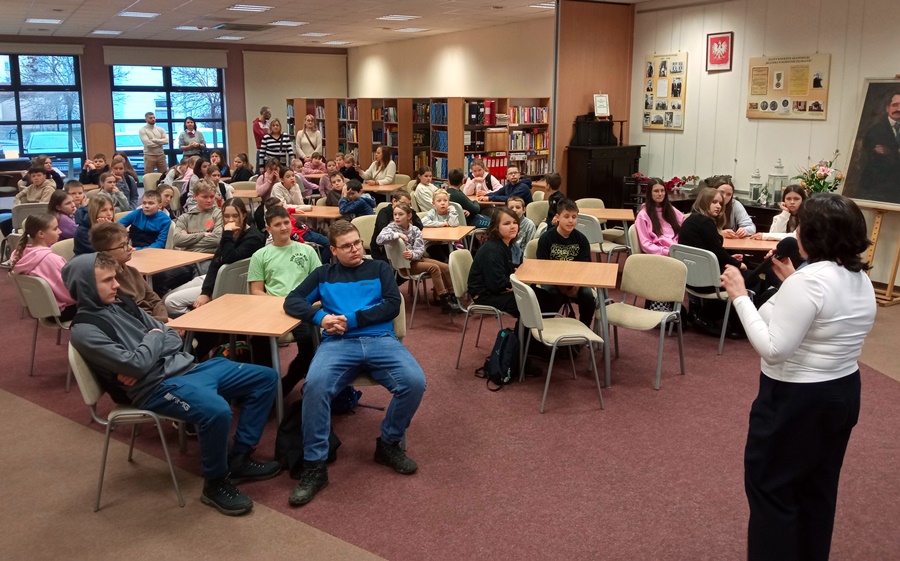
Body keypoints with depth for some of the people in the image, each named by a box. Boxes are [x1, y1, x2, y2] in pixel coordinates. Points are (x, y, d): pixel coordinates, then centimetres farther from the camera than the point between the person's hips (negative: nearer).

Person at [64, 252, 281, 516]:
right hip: (157, 386, -9)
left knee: (266, 377, 4)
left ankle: (238, 458, 9)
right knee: (217, 411, -37)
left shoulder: (121, 304, 16)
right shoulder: (85, 330, -9)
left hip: (185, 367, 9)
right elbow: (136, 364, -20)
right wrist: (154, 337, 0)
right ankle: (215, 483, -11)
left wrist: (140, 364, -5)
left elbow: (172, 336, 14)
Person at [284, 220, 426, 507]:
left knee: (414, 381, -28)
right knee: (315, 385, -33)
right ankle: (314, 465, -21)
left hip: (381, 339, 0)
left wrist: (352, 319, -6)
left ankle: (388, 443, -2)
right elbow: (292, 301, 12)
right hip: (338, 342, 0)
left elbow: (392, 305, 5)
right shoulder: (324, 274, 23)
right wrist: (321, 317, -8)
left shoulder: (379, 268, 20)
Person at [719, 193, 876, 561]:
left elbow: (773, 349, -27)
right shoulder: (862, 279, 3)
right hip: (843, 392, 9)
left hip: (796, 400, -9)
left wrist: (740, 297, -22)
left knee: (769, 486, 7)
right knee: (817, 488, 22)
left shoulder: (810, 280, -25)